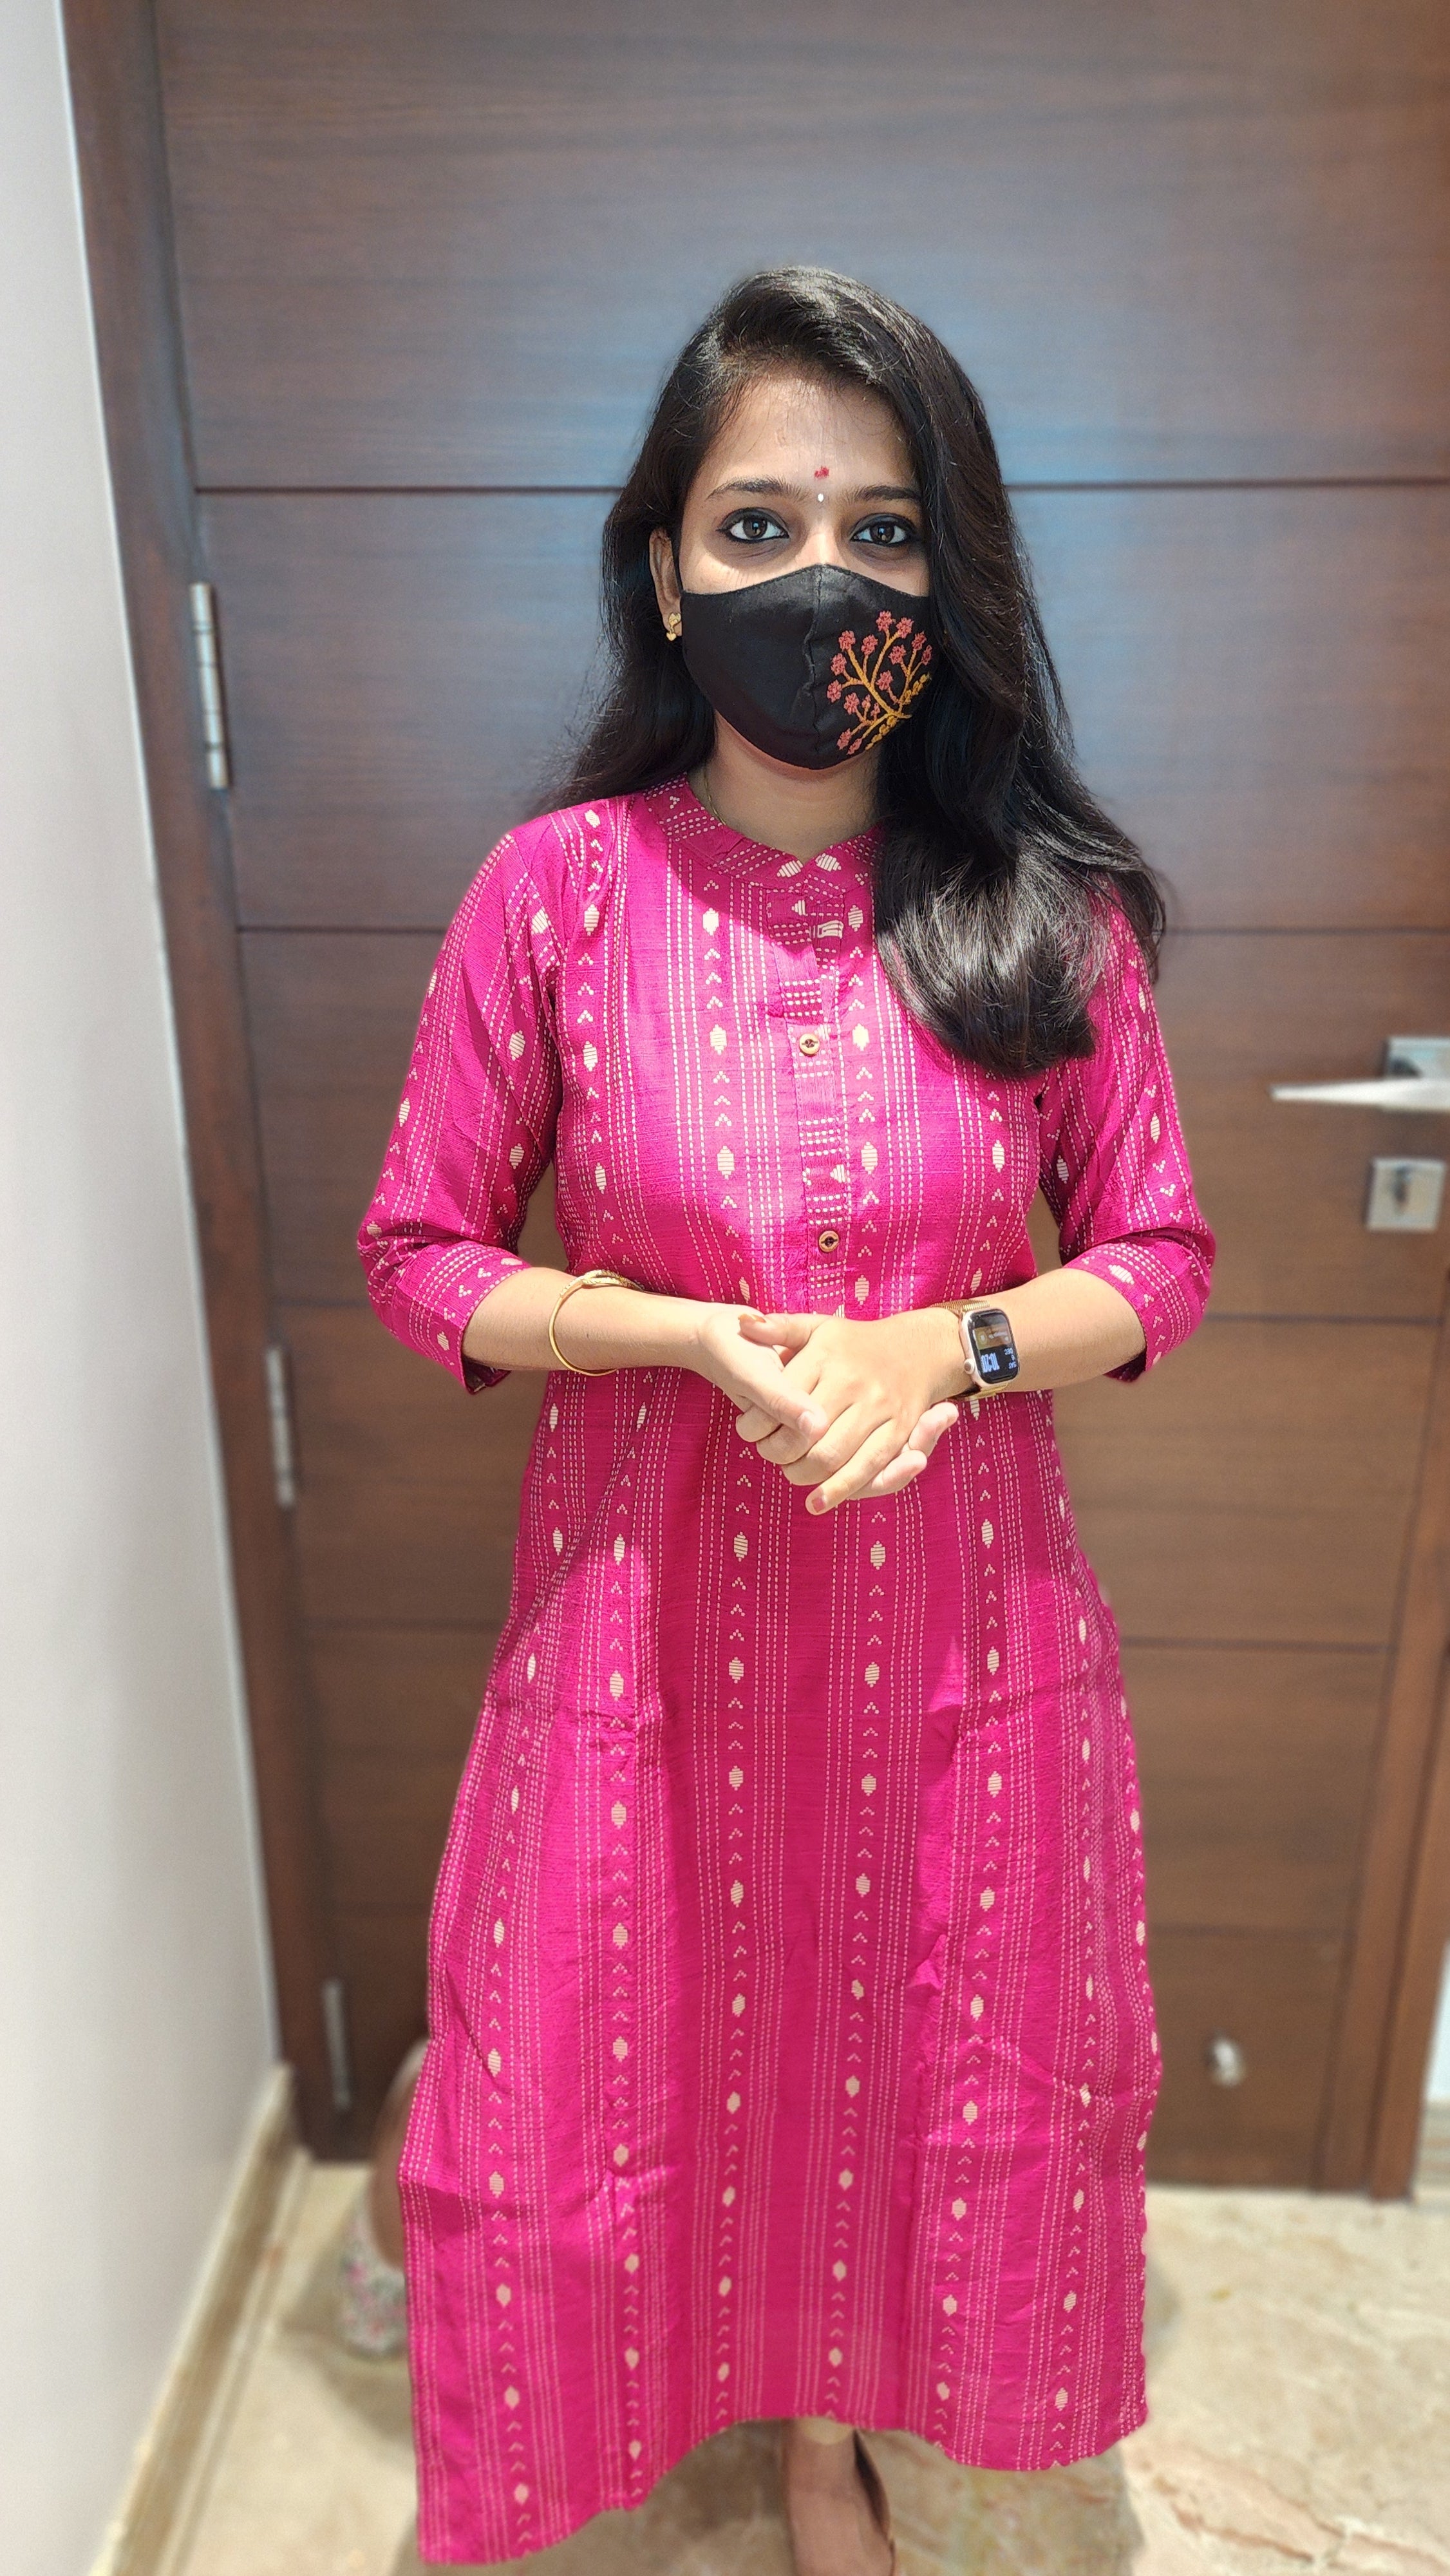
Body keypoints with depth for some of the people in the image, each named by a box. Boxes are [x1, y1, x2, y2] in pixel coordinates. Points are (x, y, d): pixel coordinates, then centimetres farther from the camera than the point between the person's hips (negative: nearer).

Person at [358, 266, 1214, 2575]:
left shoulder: (1048, 905, -6)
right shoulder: (560, 888, -9)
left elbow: (1158, 1258, 0)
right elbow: (420, 1255, -4)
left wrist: (947, 1344, -18)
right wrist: (702, 1335, -18)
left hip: (955, 1596, 2)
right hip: (649, 1586, -1)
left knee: (926, 2056, 20)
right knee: (618, 2056, 17)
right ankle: (682, 2390, 54)